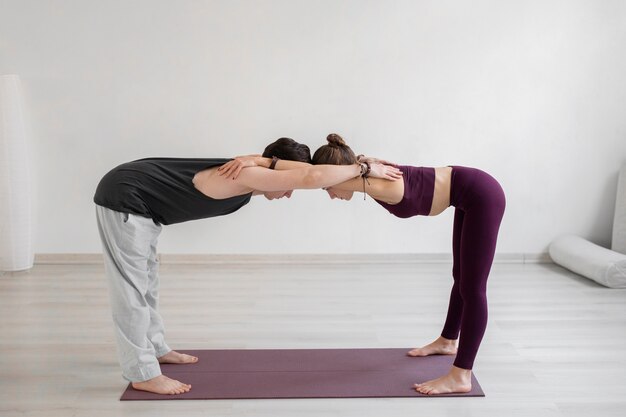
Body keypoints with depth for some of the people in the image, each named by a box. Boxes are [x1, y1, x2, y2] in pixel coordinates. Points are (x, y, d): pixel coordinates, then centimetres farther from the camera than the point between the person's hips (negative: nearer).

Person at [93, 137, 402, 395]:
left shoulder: (249, 178, 3)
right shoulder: (245, 176, -25)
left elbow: (306, 175, 13)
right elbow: (311, 177, -40)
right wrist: (363, 168, -28)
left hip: (137, 200, 10)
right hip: (124, 198, -10)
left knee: (146, 281, 20)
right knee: (132, 288, -2)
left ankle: (154, 348, 35)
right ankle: (142, 374, 9)